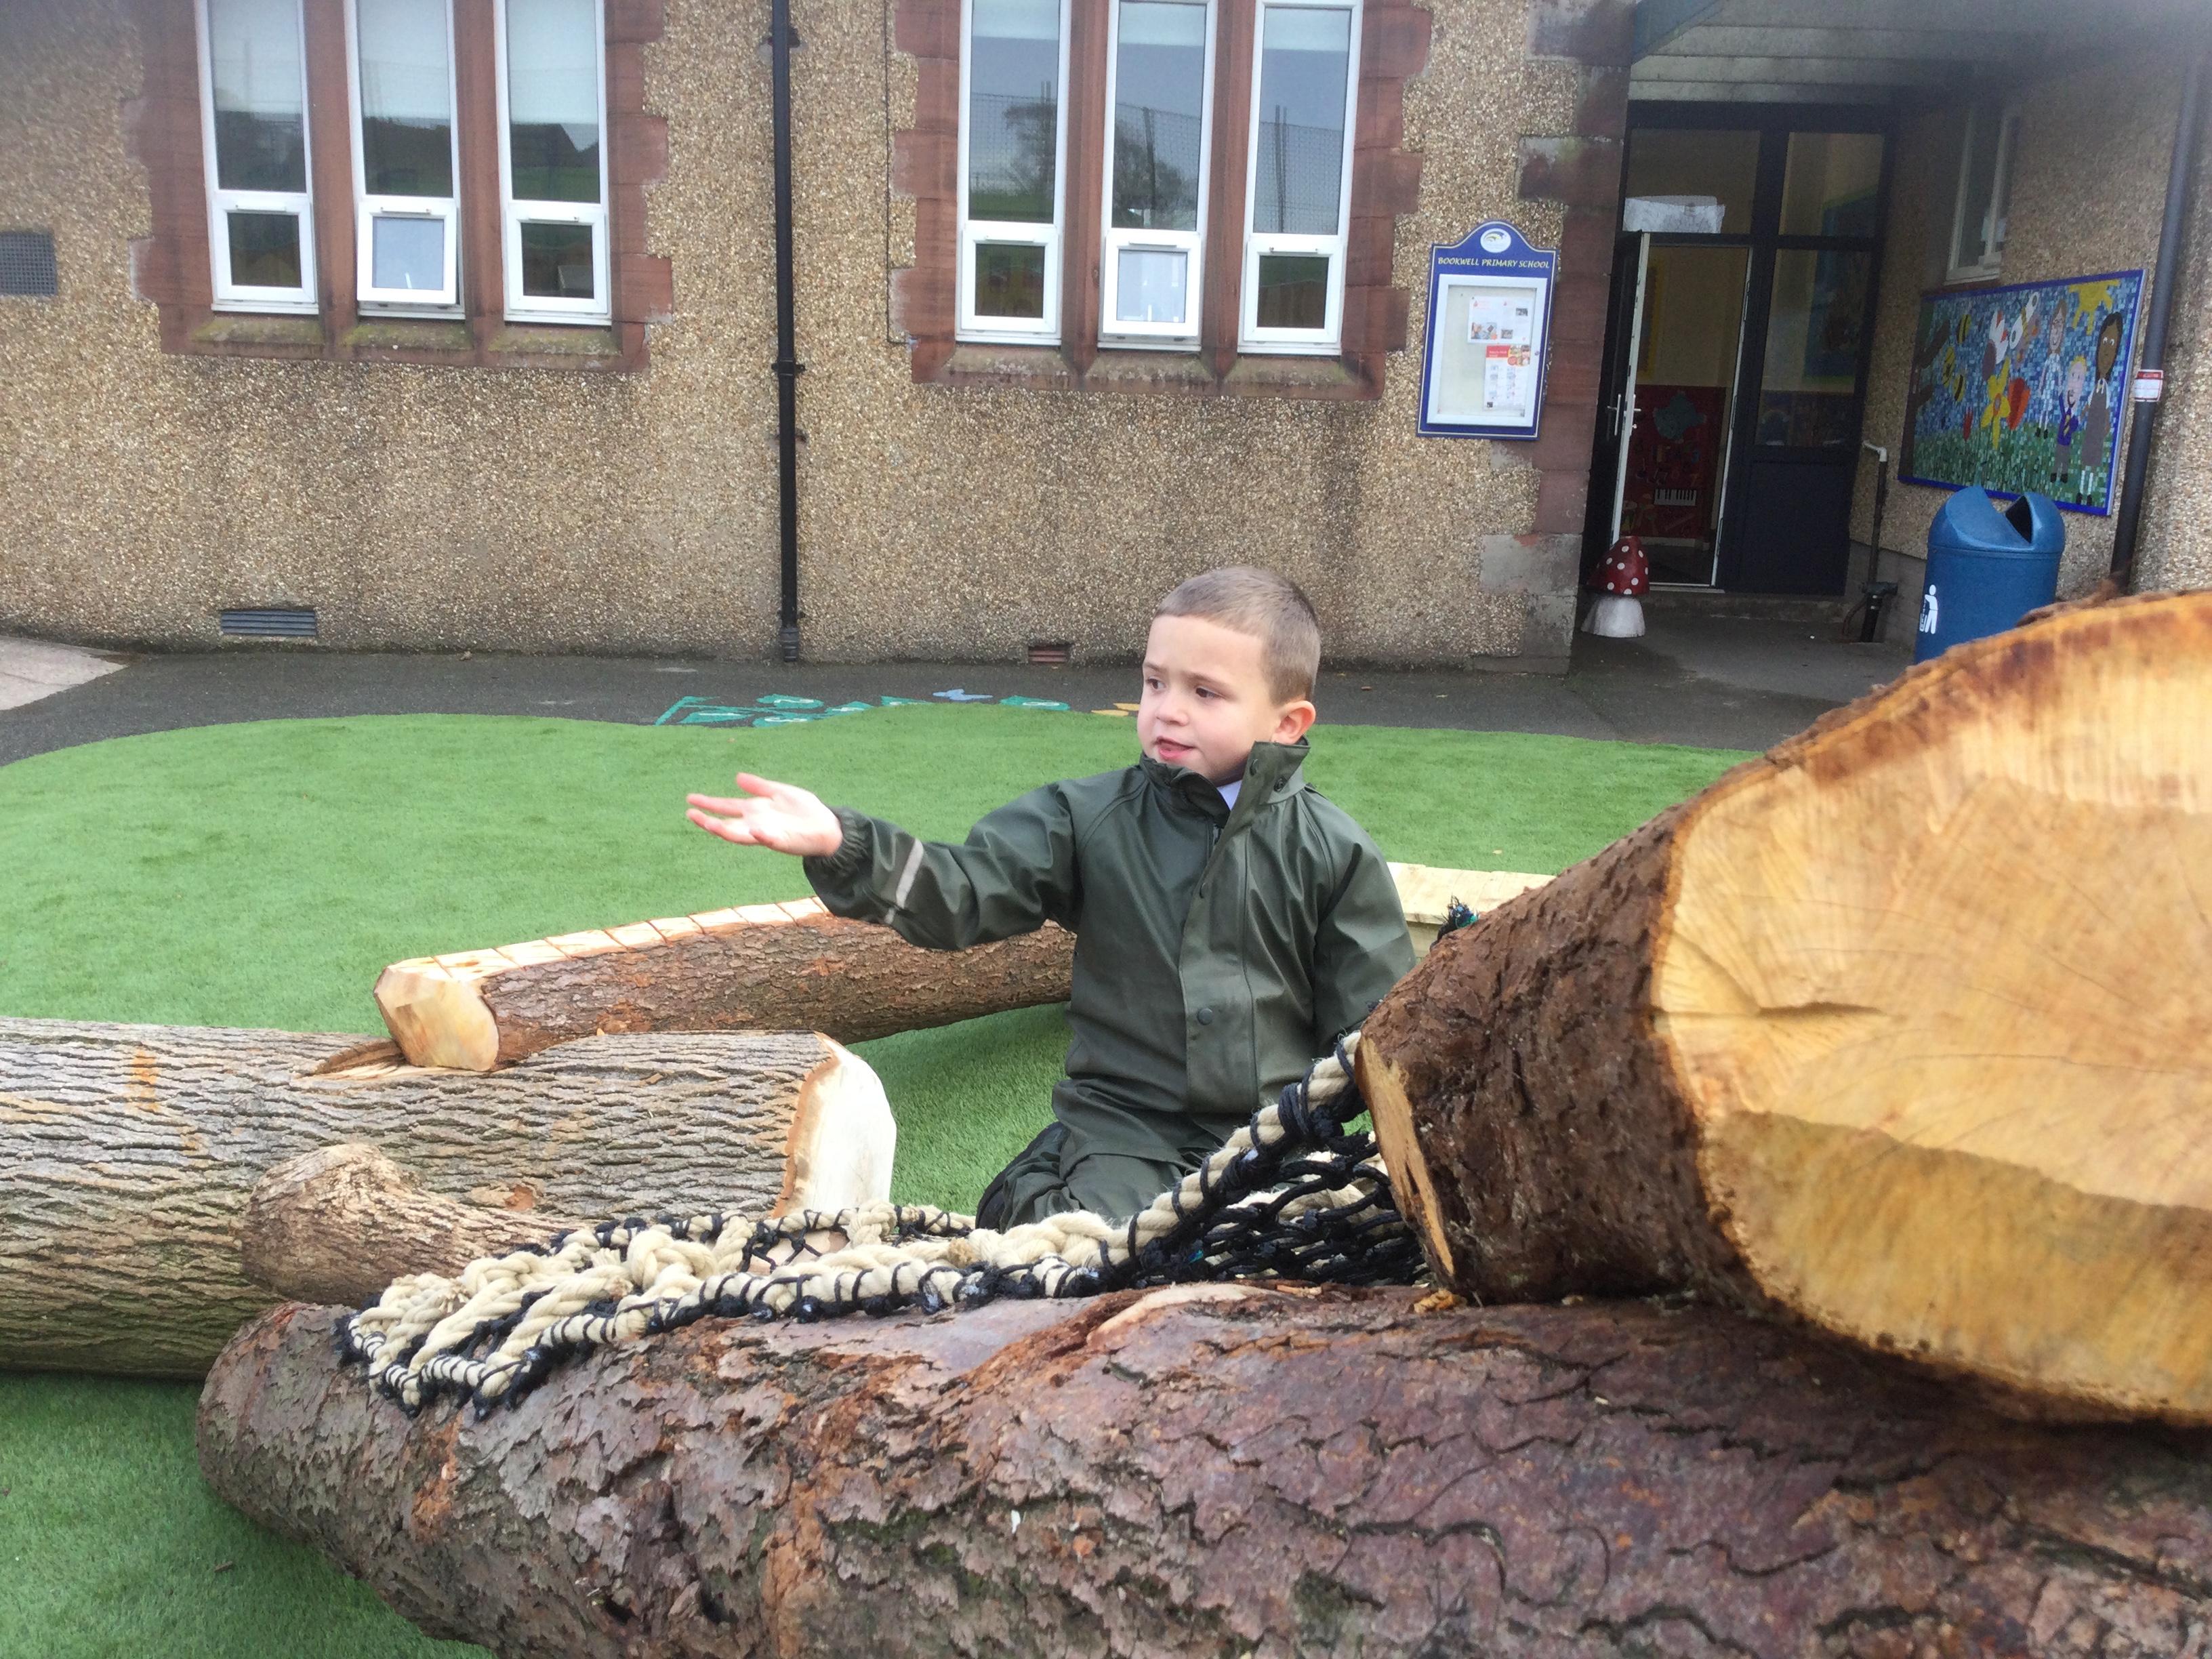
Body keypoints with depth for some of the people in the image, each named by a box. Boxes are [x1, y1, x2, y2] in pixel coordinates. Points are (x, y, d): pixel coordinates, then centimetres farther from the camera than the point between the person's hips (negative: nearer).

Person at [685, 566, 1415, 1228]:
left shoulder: (1329, 850, 1)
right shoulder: (1089, 819, 3)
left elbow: (1380, 1022, 4)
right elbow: (960, 894, -7)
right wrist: (841, 846, -21)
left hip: (1279, 1136, 1)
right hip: (1127, 1132, -1)